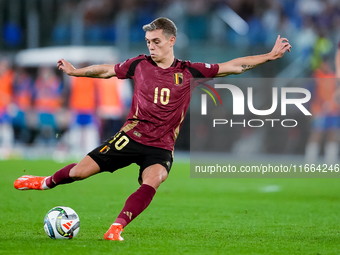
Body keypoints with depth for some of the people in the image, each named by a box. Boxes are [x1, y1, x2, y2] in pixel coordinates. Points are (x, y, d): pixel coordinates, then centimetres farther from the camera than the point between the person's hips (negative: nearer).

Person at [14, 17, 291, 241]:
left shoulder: (188, 71, -1)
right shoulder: (140, 64, 1)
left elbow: (234, 66, 1)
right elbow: (107, 70, 18)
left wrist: (270, 56, -3)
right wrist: (75, 71, 23)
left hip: (161, 147, -1)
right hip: (130, 137, 1)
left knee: (152, 181, -33)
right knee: (80, 171, -3)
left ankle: (116, 228, -35)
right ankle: (47, 182, 29)